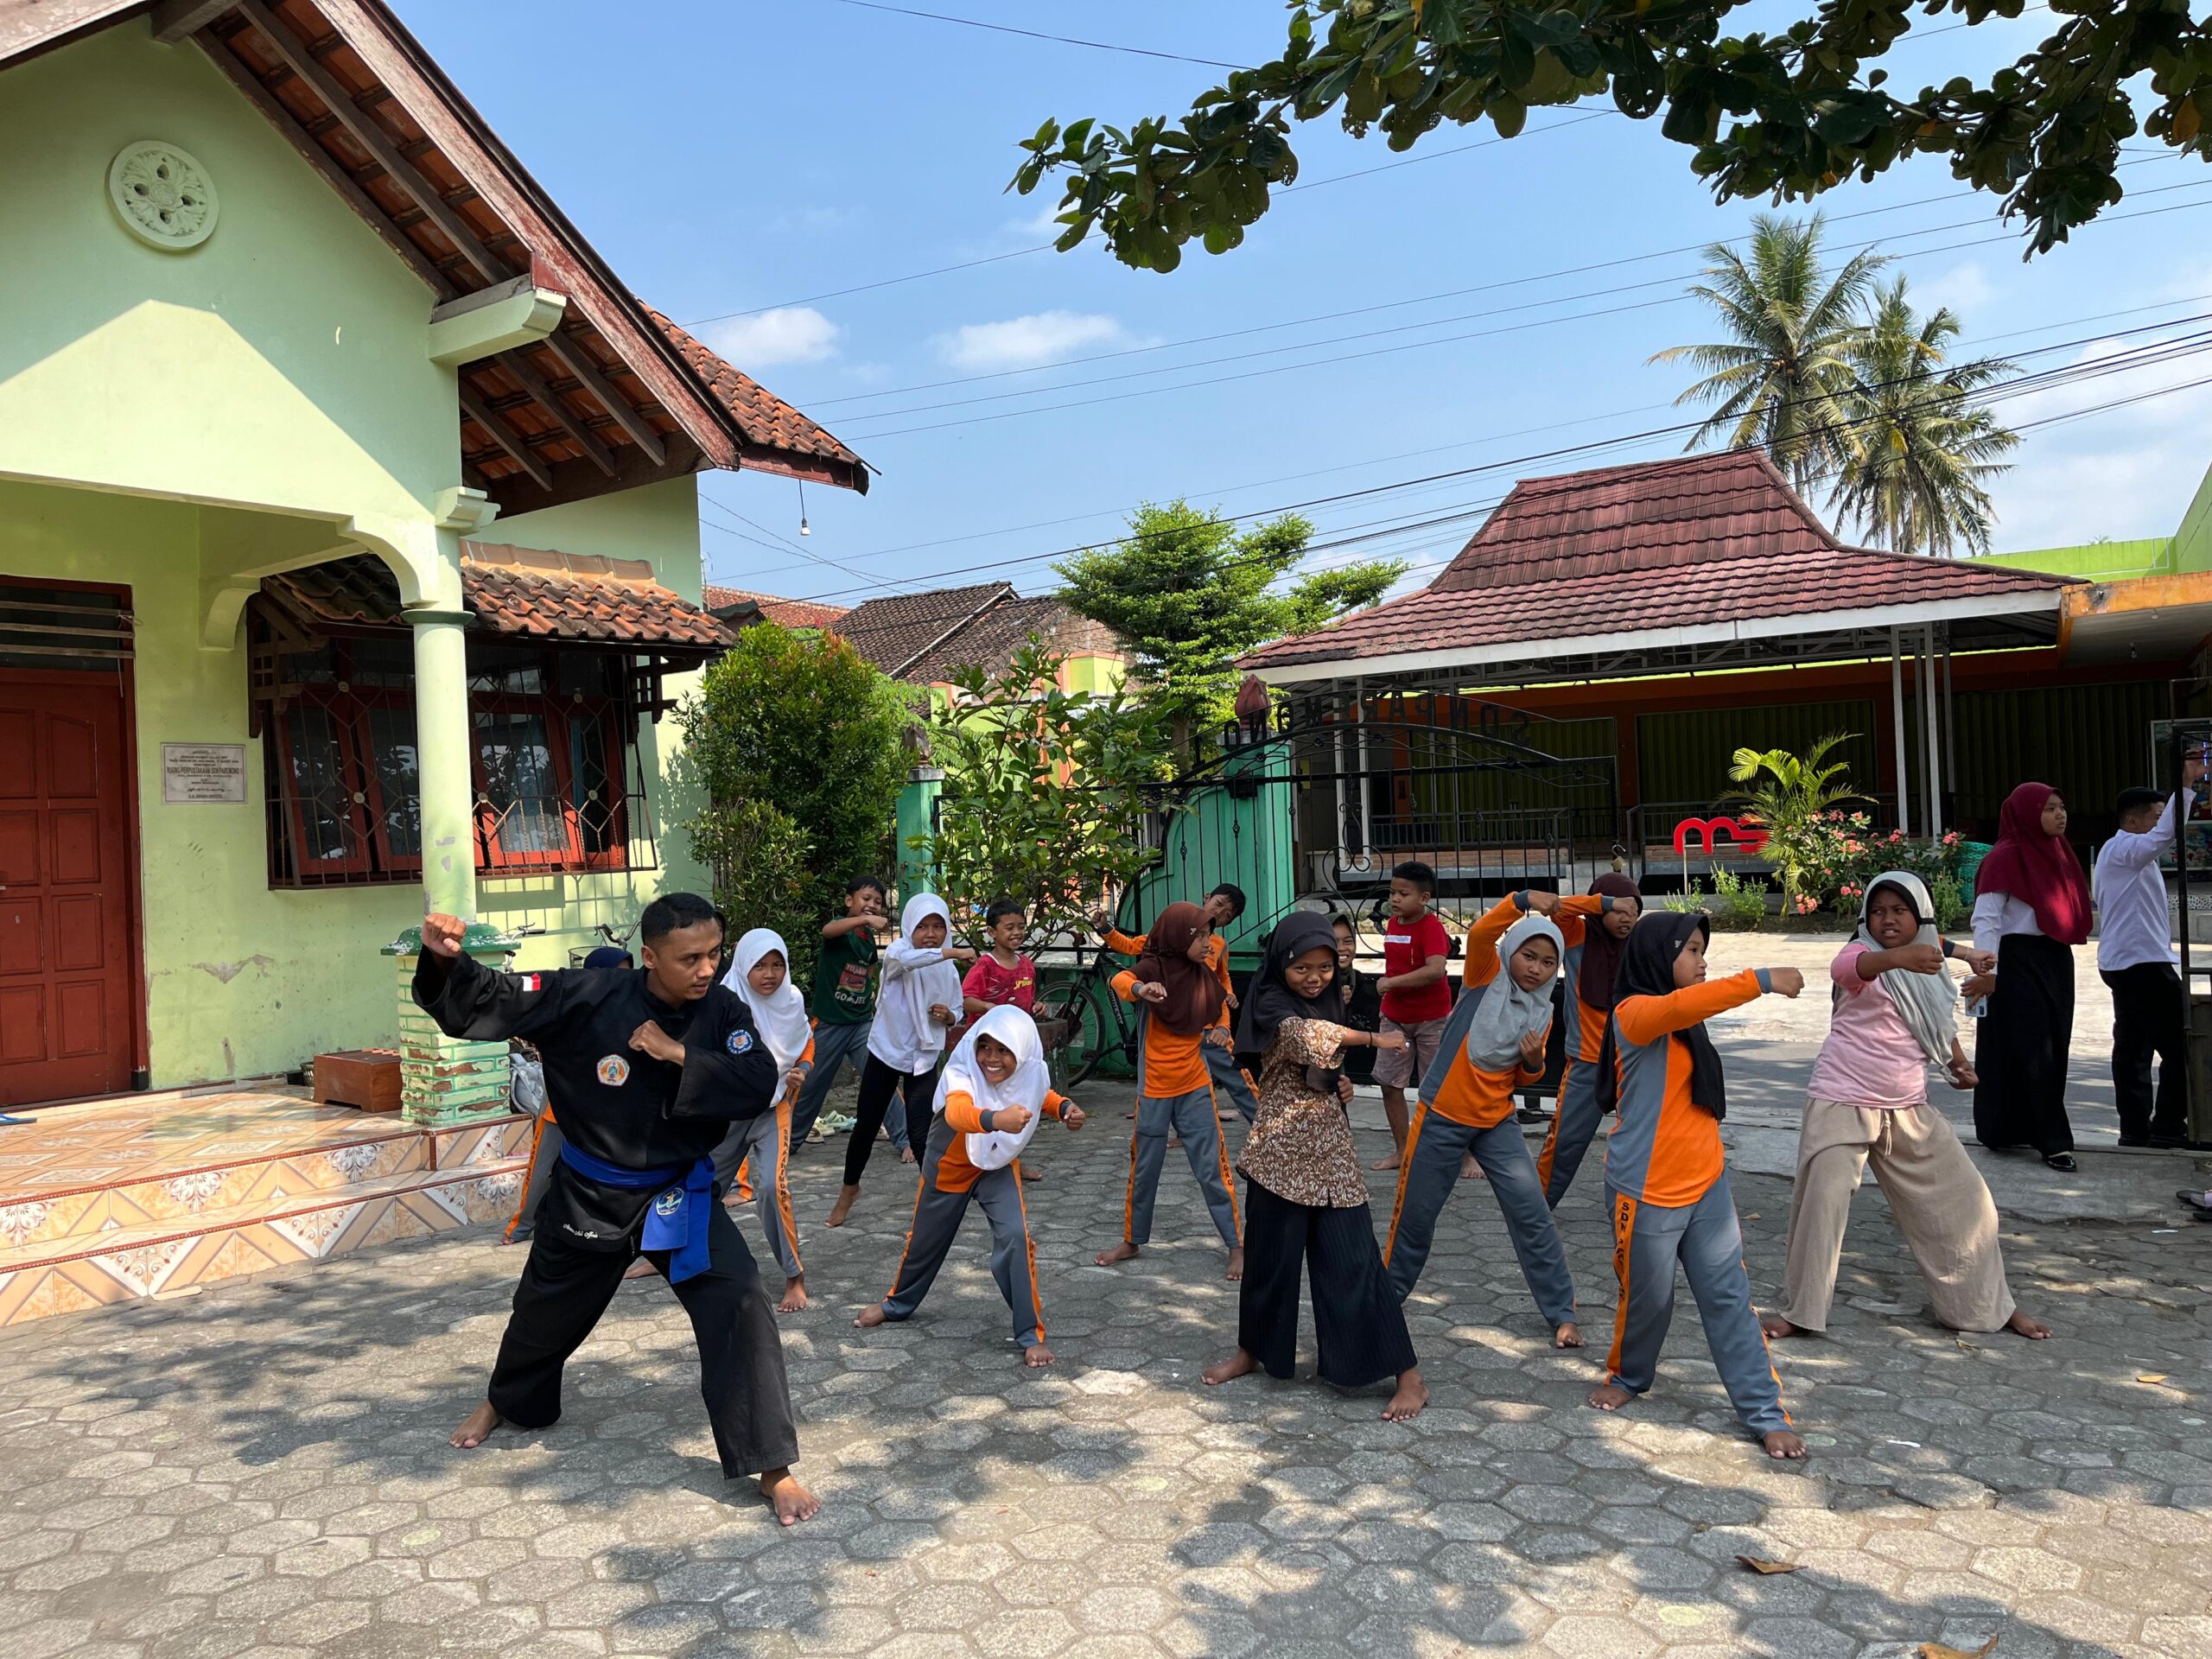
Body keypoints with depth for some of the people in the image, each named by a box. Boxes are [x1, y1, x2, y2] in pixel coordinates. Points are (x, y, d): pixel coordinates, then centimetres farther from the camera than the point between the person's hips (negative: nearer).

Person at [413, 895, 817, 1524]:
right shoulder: (588, 997, -19)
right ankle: (507, 1401, 59)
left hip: (680, 1193, 0)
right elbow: (488, 1001, -20)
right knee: (546, 1307, 24)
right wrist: (445, 960, -39)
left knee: (739, 1303, -19)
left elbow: (760, 1086, -23)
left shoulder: (721, 1010, -13)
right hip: (589, 1193, 0)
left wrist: (681, 1054, -29)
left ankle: (772, 1467, -7)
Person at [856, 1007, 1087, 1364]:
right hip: (949, 1166, -1)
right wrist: (995, 1119, -80)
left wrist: (1065, 1107, -18)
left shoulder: (1032, 1074, -23)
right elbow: (958, 1111, -60)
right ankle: (898, 1304, 49)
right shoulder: (961, 1071, -36)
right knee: (926, 1239, 19)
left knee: (1015, 1237, -19)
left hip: (999, 1167, 1)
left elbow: (1041, 1097, 4)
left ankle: (1031, 1335, -6)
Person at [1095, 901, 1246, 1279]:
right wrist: (1140, 989, -57)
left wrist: (1217, 1031, 4)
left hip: (1195, 1088, 2)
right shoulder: (1155, 967, -13)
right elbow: (1120, 981, -37)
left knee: (1212, 1169, 0)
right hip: (1154, 1089, -2)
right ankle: (1132, 1241, 29)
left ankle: (1237, 1246, 10)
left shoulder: (1205, 975, 1)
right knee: (1144, 1169, 12)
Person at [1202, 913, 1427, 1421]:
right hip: (1281, 1153, -3)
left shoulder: (1331, 1004, 12)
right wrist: (1372, 1039, -16)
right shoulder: (1272, 1006, -7)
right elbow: (1306, 1036, -27)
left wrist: (1343, 1087, 2)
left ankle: (1409, 1376, 4)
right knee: (1270, 1258, 9)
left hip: (1332, 1151, 4)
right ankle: (1252, 1352, 32)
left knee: (1354, 1262, -1)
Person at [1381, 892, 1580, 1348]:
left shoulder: (1542, 1012, 3)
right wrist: (1523, 901, -41)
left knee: (1531, 1211, -3)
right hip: (1443, 1116, -3)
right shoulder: (1488, 976, -9)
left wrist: (1534, 1061, -11)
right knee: (1415, 1212, 6)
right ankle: (1389, 1294, 27)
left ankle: (1562, 1313, 9)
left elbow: (1523, 1079, 11)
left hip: (1496, 1122, 4)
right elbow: (1479, 934, -30)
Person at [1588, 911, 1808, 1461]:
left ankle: (1765, 1412, 10)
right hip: (1648, 1193, -7)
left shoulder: (1684, 1021, 12)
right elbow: (1681, 1006, -38)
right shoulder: (1635, 1012, -16)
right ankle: (1628, 1376, 36)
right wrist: (1761, 980, -39)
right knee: (1647, 1298, 10)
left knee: (1729, 1298, 5)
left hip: (1706, 1186, 7)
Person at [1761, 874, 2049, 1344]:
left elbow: (1942, 1025, 26)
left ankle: (1987, 1305, 29)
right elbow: (1848, 966, -38)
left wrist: (1958, 1063, 7)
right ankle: (1798, 1312, 4)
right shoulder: (1862, 953, -11)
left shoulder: (1931, 972, 8)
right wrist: (1899, 958, -59)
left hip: (1908, 1110, 6)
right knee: (1822, 1203, -11)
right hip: (1843, 1103, -6)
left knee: (1964, 1199, 10)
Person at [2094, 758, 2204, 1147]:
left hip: (2121, 962, 11)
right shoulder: (2124, 849, -11)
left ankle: (2135, 1129, 12)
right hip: (2143, 961, -11)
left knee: (2133, 1047, 9)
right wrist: (2186, 786, -35)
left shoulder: (2117, 852, 21)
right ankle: (2168, 1126, -1)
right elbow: (2164, 835, -30)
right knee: (2180, 1042, -5)